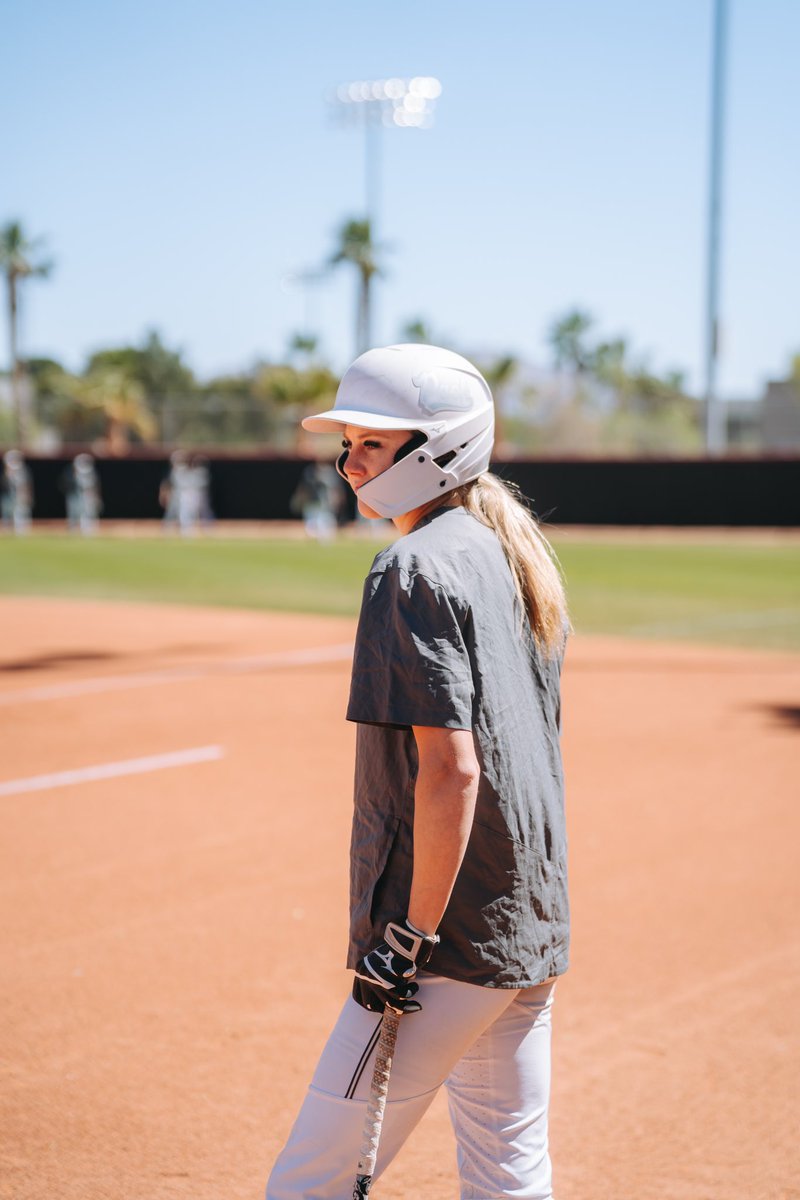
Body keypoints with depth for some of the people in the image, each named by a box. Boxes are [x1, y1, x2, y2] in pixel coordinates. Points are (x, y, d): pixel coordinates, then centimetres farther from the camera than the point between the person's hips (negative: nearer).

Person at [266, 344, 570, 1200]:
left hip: (452, 938, -9)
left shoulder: (415, 568, -15)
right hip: (535, 931, 9)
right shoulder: (519, 556, 13)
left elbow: (451, 769, -23)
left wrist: (411, 937, -20)